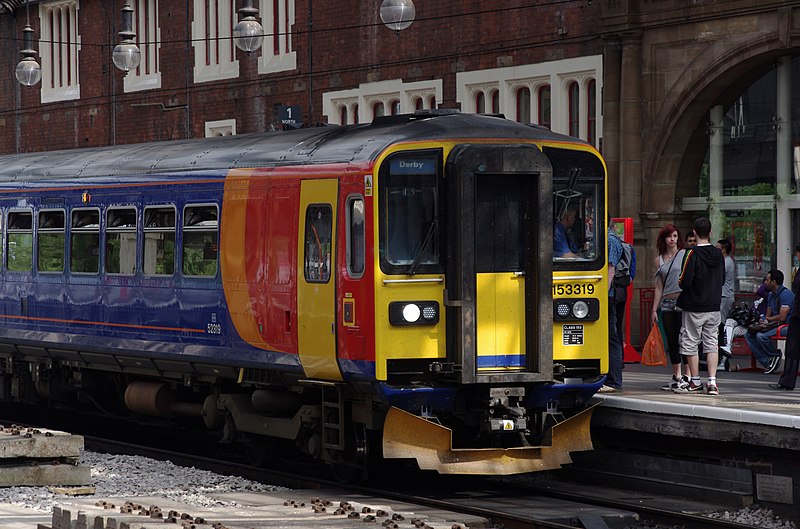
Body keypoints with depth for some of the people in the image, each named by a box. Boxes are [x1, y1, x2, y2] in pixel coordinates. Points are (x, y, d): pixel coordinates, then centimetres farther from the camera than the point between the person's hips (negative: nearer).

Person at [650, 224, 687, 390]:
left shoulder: (685, 255, 1)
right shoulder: (659, 260, 14)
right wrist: (654, 309, 13)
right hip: (667, 304, 5)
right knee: (671, 342, 7)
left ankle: (687, 376, -5)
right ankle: (677, 377, 13)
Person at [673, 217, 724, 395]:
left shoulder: (692, 254, -15)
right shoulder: (718, 254, 3)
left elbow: (685, 282, -19)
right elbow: (722, 279, 12)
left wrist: (680, 282, 2)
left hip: (694, 308, -5)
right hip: (714, 307, 5)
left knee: (690, 344, 7)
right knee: (711, 344, 8)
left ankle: (695, 381, 12)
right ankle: (712, 382, 0)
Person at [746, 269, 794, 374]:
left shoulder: (785, 294, -15)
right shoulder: (771, 295, 16)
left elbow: (782, 317, -21)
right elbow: (768, 315, 18)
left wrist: (768, 319, -5)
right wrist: (764, 321, -6)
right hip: (775, 325, 10)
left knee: (761, 336, -31)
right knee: (749, 335, -2)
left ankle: (775, 355, -5)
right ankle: (767, 362, -9)